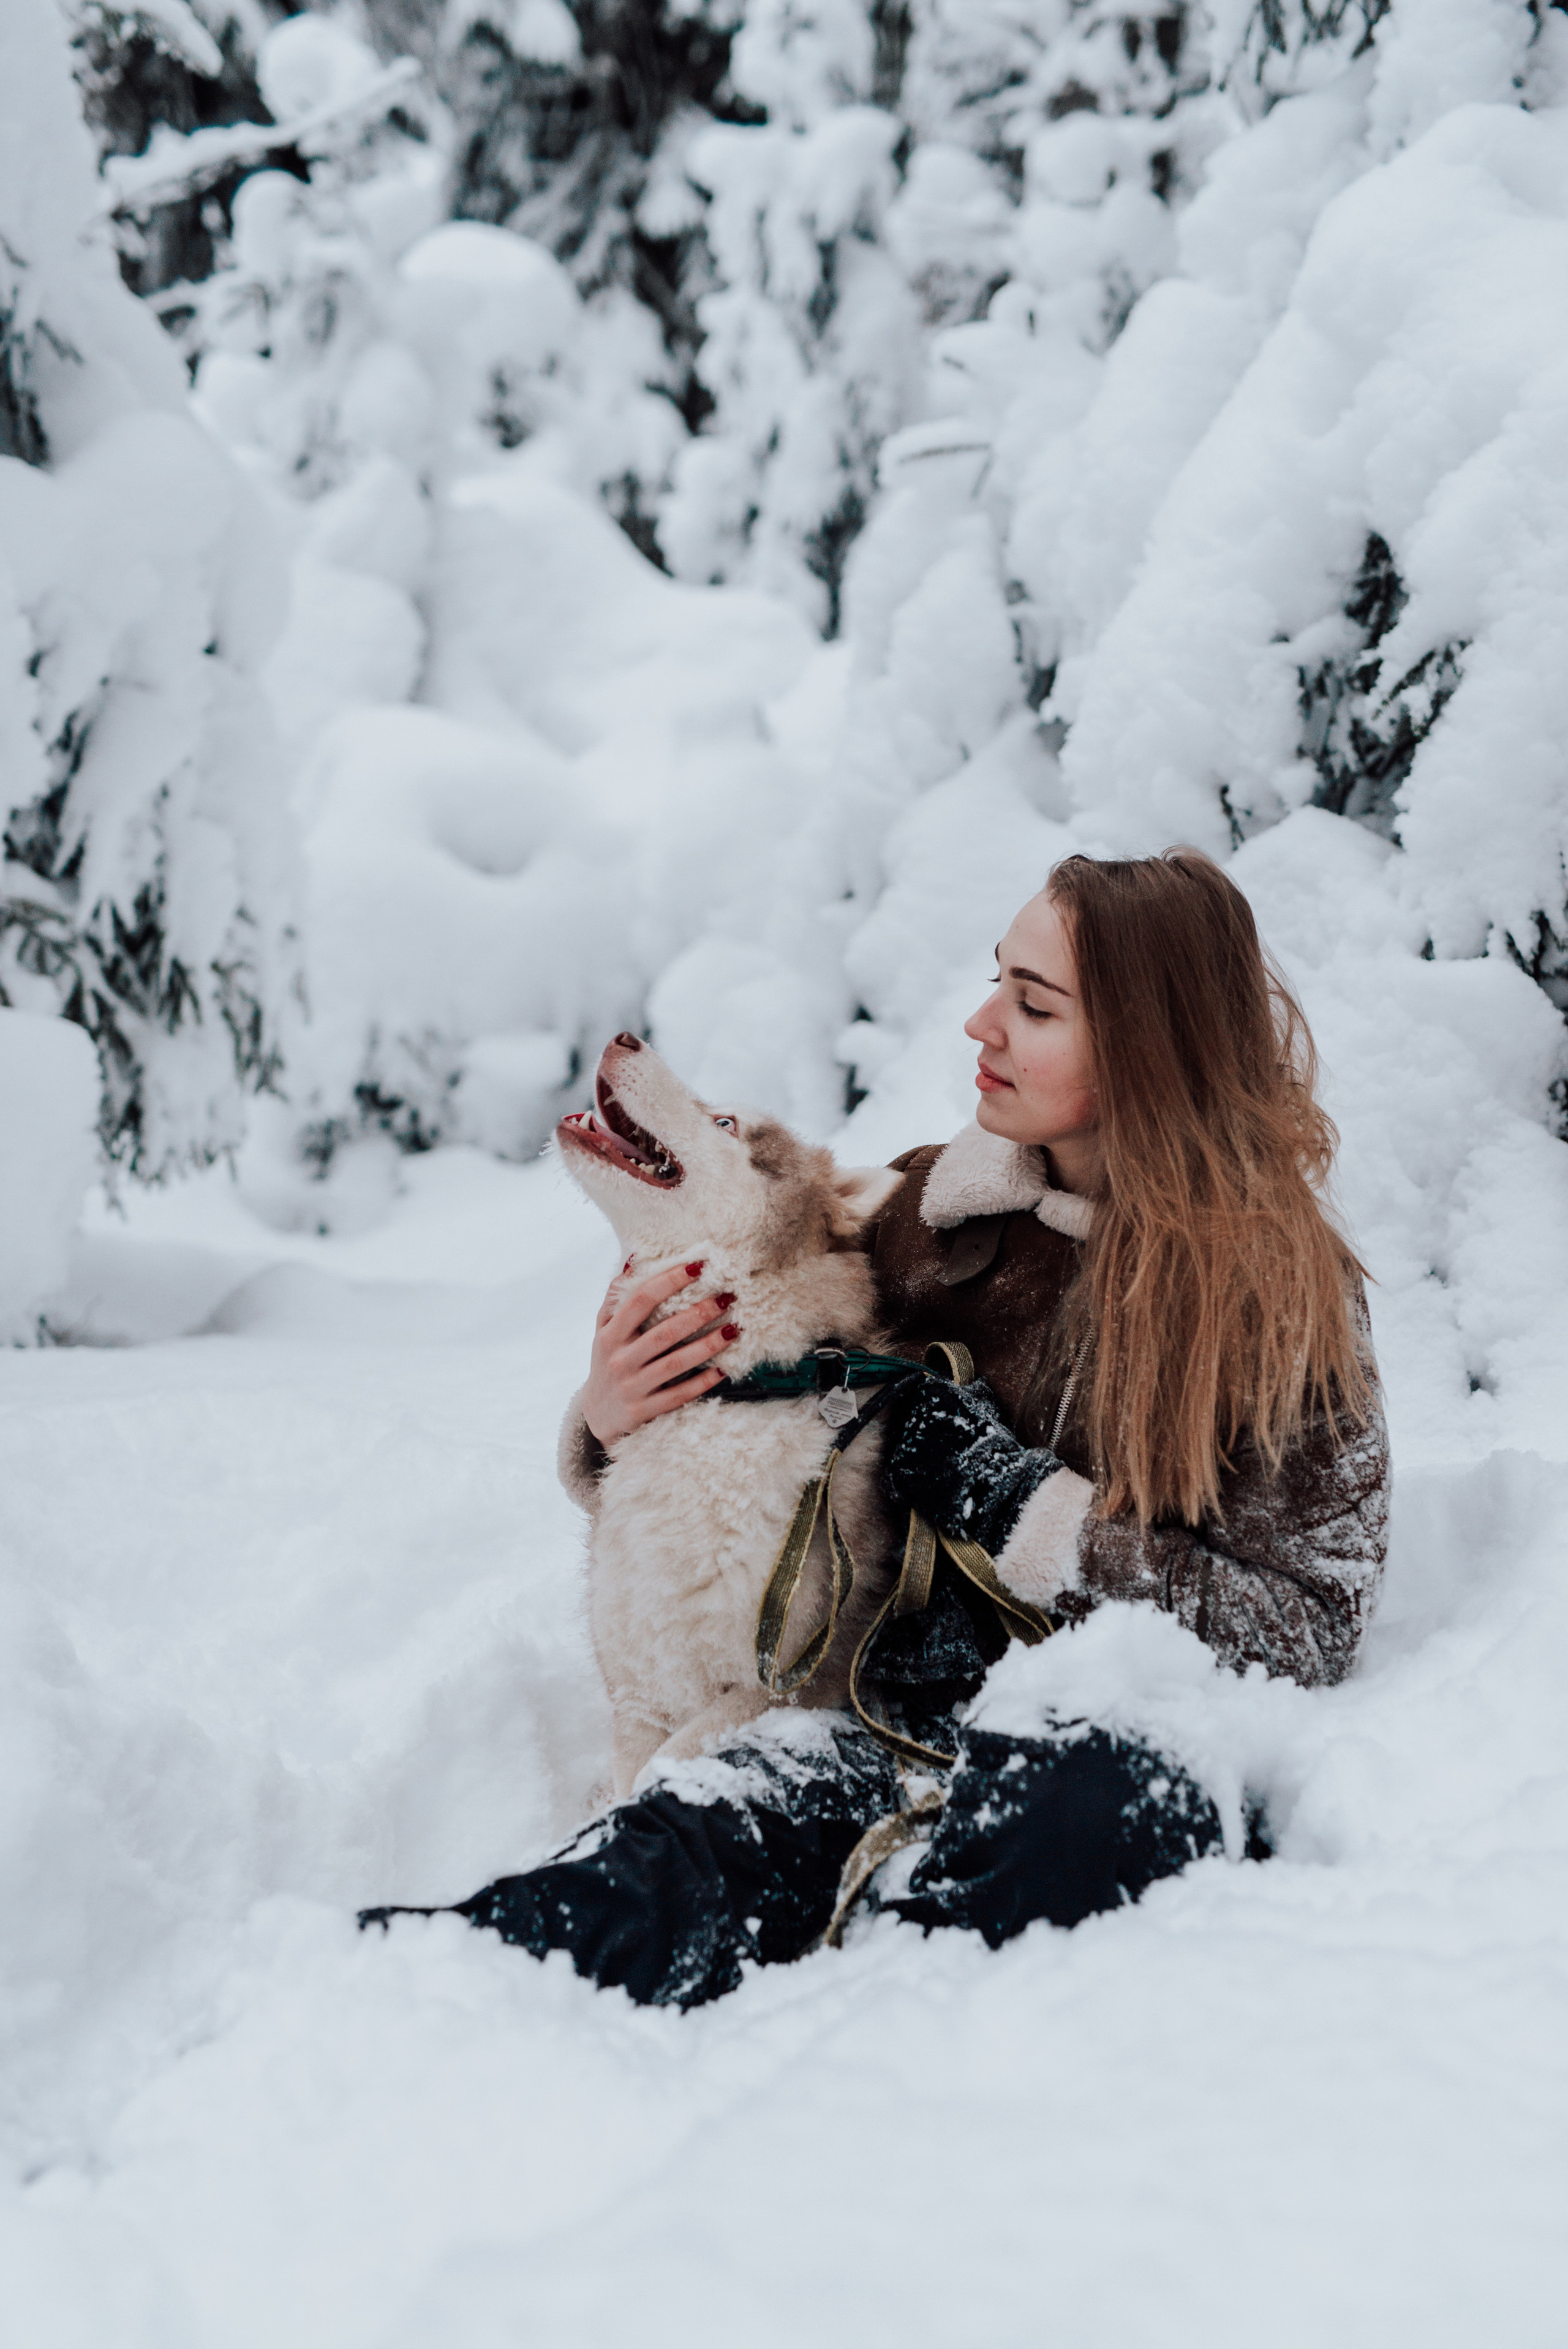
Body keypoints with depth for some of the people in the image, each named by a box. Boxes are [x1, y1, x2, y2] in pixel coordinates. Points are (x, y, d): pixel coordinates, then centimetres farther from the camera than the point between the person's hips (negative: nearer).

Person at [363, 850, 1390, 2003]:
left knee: (1109, 1813, -41)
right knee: (685, 1849, -32)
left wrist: (1009, 1502, -10)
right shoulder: (934, 1216, 11)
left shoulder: (1287, 1290, 3)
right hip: (897, 1724, 3)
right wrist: (611, 1429, -2)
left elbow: (1306, 1632, -3)